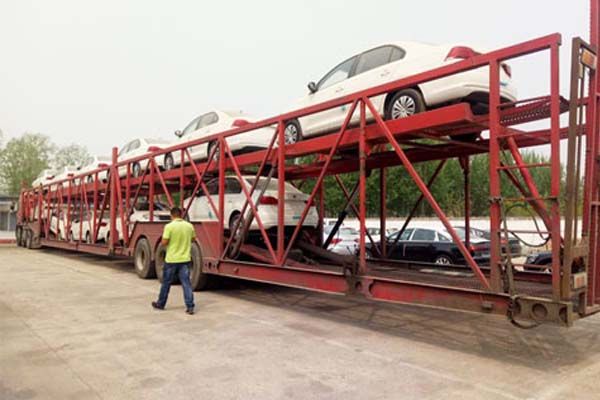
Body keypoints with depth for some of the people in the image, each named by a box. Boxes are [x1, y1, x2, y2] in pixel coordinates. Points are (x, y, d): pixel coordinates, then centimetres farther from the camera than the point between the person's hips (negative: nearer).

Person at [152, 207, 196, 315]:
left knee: (166, 283, 13)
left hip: (171, 259, -3)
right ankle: (190, 307, -1)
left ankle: (160, 304, 29)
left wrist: (163, 236, 6)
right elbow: (193, 239, 14)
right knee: (186, 283, 3)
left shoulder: (169, 226, -13)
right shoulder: (189, 226, 0)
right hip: (185, 259, 3)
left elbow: (164, 242, -13)